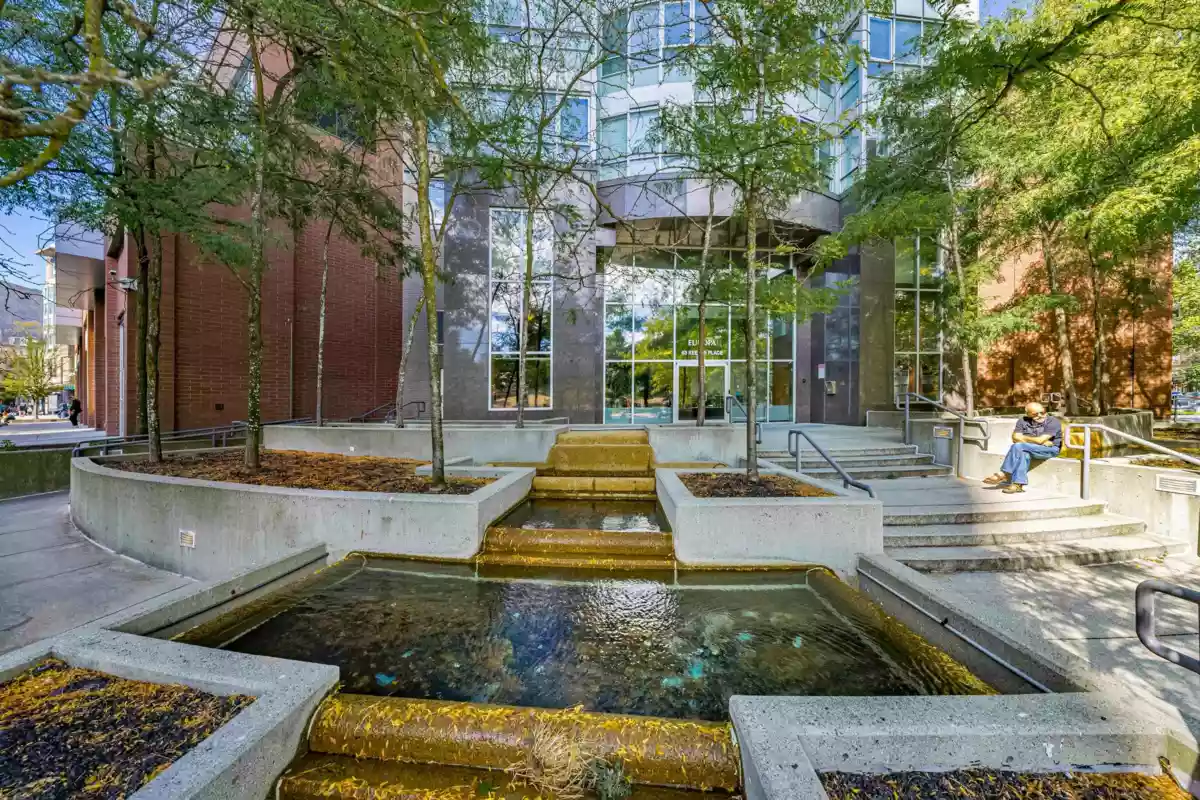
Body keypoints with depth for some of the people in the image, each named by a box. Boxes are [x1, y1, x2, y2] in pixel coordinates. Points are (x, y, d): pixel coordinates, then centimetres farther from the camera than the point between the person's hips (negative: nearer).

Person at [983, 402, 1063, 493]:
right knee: (1024, 454, -33)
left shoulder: (1053, 422, -10)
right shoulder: (1023, 421, 4)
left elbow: (1040, 440, -19)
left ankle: (1004, 474, -26)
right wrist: (1035, 441, -16)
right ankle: (1018, 484, -39)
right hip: (1030, 449, 5)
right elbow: (1015, 438, -6)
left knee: (1018, 446, -30)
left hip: (1050, 449, -4)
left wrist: (1023, 438, -5)